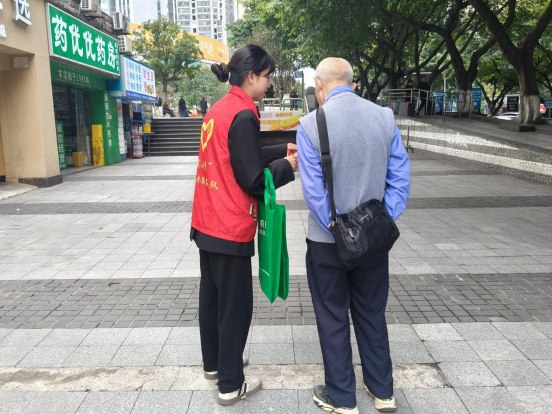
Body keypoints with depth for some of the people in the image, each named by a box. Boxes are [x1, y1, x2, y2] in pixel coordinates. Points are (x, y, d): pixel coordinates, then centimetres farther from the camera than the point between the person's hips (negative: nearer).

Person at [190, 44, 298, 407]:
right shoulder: (243, 114, -17)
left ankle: (214, 363, 37)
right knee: (236, 305, 4)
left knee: (212, 295, 20)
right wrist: (288, 165, -2)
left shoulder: (219, 109, 10)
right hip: (230, 228, -9)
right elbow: (254, 180, -18)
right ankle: (231, 385, 18)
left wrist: (281, 150, 13)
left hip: (207, 223, 9)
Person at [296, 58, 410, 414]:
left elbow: (314, 191, -17)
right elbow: (400, 180, -3)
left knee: (333, 320, 13)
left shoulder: (311, 124, -13)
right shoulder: (385, 117, -2)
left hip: (327, 239, -3)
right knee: (372, 314, 20)